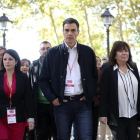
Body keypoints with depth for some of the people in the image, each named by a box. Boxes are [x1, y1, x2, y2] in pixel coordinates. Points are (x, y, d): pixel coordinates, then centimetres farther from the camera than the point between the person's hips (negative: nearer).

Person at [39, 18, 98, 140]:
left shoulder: (88, 52, 8)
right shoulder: (52, 53, 5)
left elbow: (94, 76, 14)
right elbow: (43, 79, 6)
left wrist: (89, 96, 3)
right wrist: (52, 98, -3)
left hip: (83, 103, 0)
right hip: (62, 104, 0)